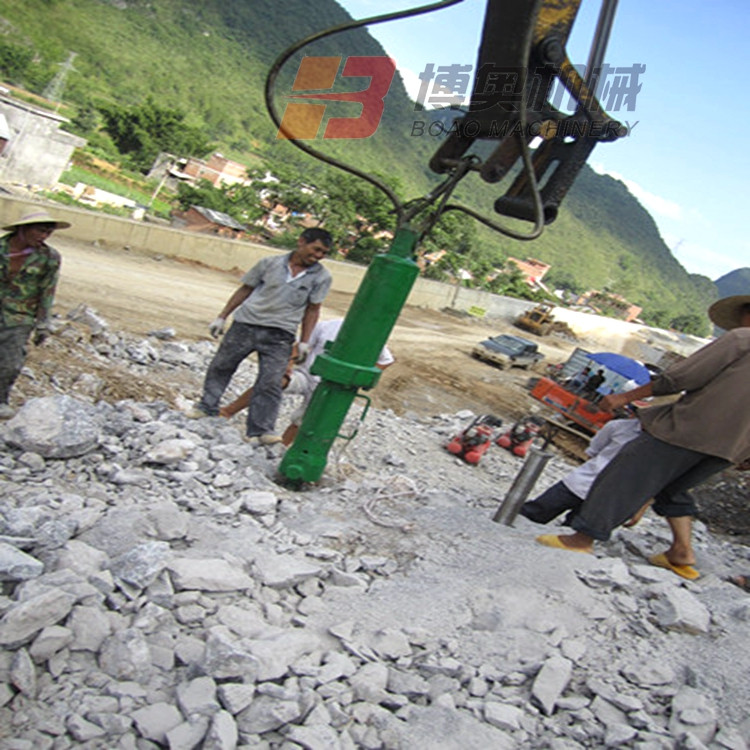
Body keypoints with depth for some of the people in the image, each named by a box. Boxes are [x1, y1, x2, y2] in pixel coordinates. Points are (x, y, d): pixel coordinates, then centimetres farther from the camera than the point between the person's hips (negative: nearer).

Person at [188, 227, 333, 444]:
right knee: (220, 366, 11)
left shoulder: (321, 277, 2)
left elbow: (312, 310, 6)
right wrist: (222, 317, 8)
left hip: (280, 336, -1)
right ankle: (208, 407, 29)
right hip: (247, 324, 1)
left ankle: (260, 430, -4)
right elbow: (245, 290, 7)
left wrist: (304, 341, 1)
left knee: (270, 383, -8)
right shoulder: (270, 263, 1)